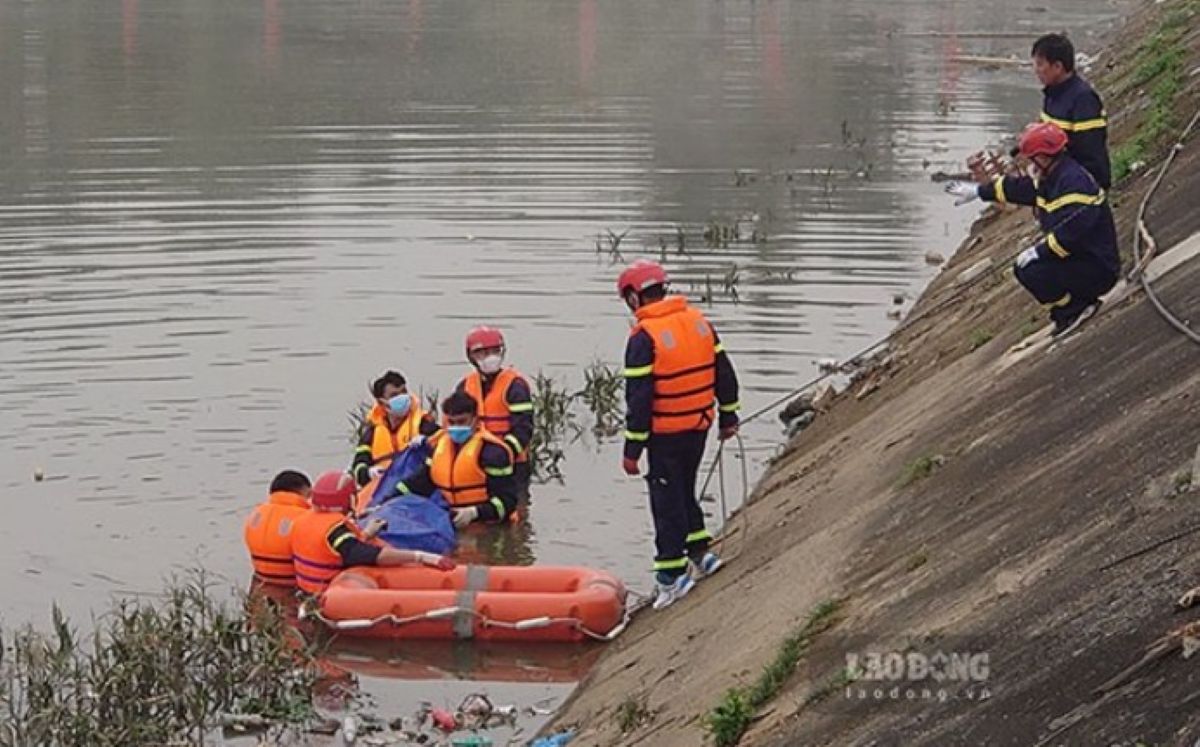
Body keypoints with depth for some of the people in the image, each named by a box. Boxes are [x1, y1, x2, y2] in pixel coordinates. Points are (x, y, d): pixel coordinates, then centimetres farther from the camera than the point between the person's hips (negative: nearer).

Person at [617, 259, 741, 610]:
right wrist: (728, 416, 21)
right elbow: (723, 371, 10)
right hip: (700, 425, 6)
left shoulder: (643, 337, -17)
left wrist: (633, 449, -13)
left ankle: (671, 575, 6)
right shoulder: (697, 320, 3)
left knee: (668, 501, 2)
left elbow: (639, 398, -17)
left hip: (666, 433, -6)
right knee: (684, 491, 24)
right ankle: (699, 552, 24)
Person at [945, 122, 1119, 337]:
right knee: (1023, 268, 14)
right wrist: (978, 191, 29)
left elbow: (1072, 232, -34)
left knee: (1032, 273, -23)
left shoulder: (1075, 182, -25)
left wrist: (1038, 252, -25)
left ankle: (1076, 308, -4)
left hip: (1098, 268, -10)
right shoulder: (1051, 178, 7)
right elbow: (1020, 188, 23)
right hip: (1077, 257, 10)